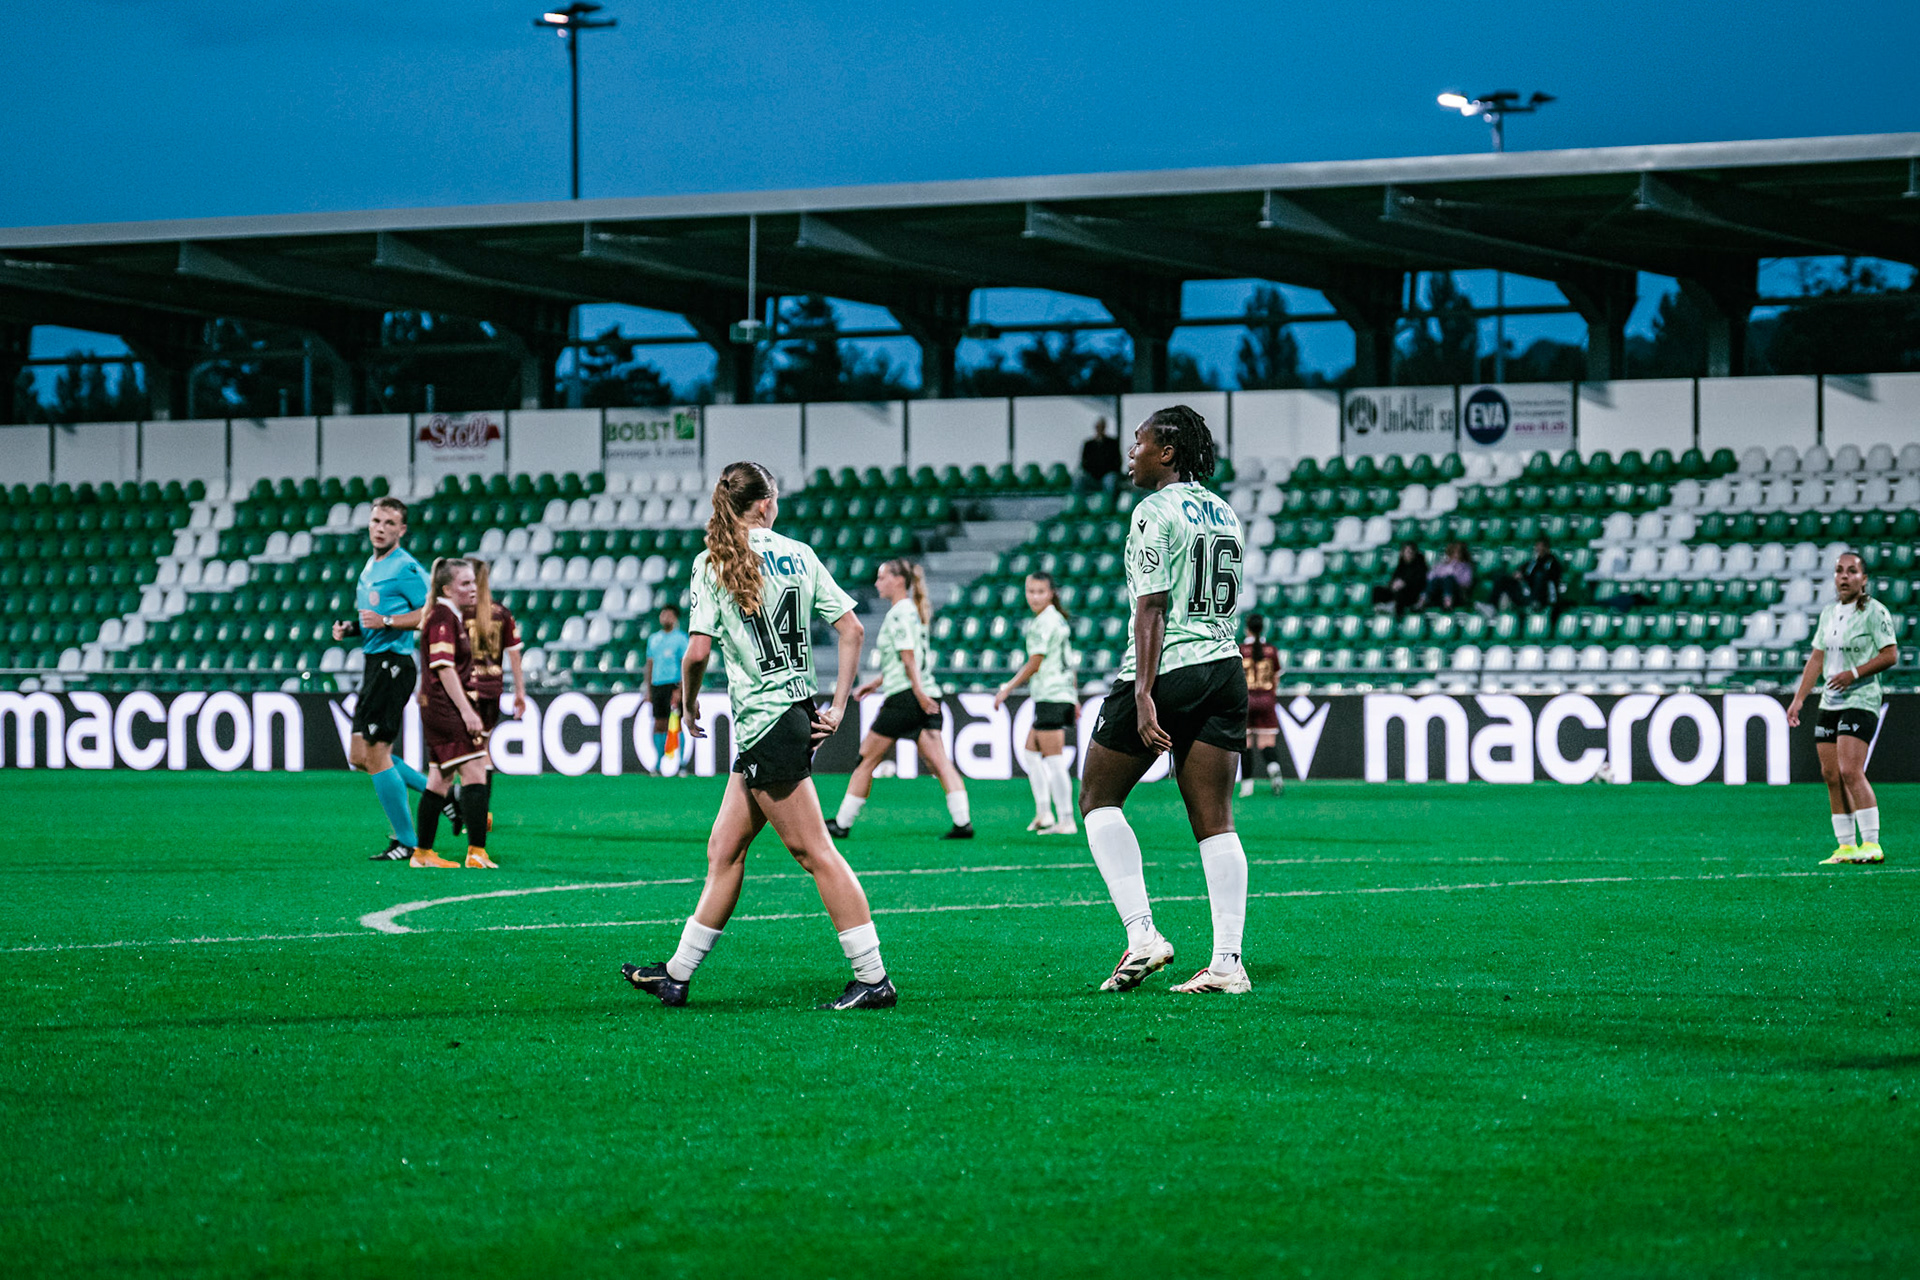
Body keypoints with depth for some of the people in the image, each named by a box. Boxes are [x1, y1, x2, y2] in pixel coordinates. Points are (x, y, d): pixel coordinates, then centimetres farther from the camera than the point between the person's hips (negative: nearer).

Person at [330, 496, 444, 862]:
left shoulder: (406, 568, -12)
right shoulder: (371, 566, 17)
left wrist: (386, 621, -22)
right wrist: (351, 628, 10)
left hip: (393, 664, -10)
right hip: (374, 664, 10)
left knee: (376, 753, -9)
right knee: (359, 757, 11)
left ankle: (406, 842, -1)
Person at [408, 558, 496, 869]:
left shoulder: (452, 616, 17)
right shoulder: (442, 617, -13)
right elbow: (444, 668, -20)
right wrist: (467, 712, -22)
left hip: (440, 711, 10)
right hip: (447, 709, -10)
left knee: (439, 781, 12)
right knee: (475, 774, -13)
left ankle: (423, 853, 16)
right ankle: (477, 852, -19)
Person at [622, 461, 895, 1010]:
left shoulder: (713, 563, -8)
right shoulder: (797, 554, 6)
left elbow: (698, 651, -12)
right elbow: (851, 628, 3)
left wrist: (689, 703, 7)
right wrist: (838, 707, 7)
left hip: (766, 721, -7)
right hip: (796, 713, 7)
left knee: (814, 851, -6)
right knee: (724, 852, 13)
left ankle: (874, 979, -7)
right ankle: (677, 974, 19)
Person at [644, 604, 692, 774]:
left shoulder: (680, 638, -1)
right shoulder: (653, 639, 16)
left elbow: (685, 664, -7)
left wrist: (680, 689, -15)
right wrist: (649, 689, 14)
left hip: (674, 685, -5)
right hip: (657, 686, 5)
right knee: (659, 725, 5)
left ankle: (679, 764, -7)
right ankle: (659, 763, 9)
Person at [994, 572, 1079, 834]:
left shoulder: (1045, 622, -12)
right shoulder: (1057, 619, 17)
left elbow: (1034, 664, -12)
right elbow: (1068, 662, 22)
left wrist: (1006, 689, -5)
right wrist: (1074, 699, 27)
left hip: (1051, 696, -10)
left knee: (1054, 760, -10)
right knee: (1030, 754, 16)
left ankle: (1067, 822, -11)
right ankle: (1044, 814, 13)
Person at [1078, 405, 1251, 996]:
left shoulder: (1155, 513, -9)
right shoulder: (1224, 514, 15)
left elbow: (1152, 609, -16)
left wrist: (1144, 697, -20)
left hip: (1166, 673, -7)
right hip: (1225, 670, 7)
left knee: (1098, 797, 7)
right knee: (1214, 820, 4)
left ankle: (1141, 933, -6)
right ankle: (1227, 962, -2)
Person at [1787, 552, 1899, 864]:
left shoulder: (1874, 611, -7)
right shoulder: (1828, 613, 14)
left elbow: (1890, 654, -10)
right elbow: (1817, 657, 18)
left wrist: (1854, 673, -18)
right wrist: (1798, 699, 13)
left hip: (1861, 701, -7)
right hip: (1829, 703, 7)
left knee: (1850, 771, -18)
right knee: (1831, 774, 3)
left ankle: (1871, 844, -15)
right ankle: (1846, 846, 7)